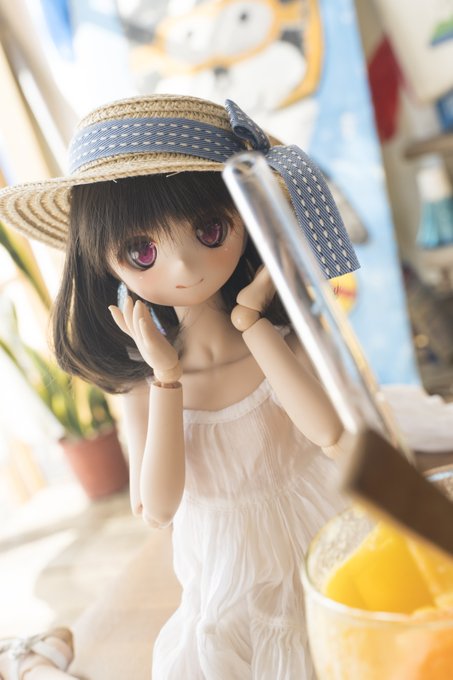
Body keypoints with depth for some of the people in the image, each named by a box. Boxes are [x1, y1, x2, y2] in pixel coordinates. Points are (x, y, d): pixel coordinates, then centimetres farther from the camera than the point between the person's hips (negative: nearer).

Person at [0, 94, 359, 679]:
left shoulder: (283, 337, -13)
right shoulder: (146, 384, -10)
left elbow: (330, 432, -30)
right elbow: (157, 509, -18)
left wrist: (249, 320, -25)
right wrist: (167, 376, -21)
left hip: (326, 553, 0)